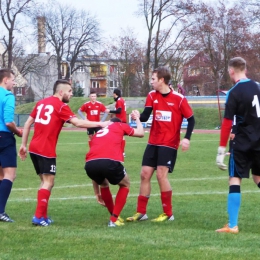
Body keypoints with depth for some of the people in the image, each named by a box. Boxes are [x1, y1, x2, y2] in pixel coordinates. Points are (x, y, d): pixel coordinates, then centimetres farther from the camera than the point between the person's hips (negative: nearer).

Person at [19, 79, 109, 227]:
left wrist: (24, 145, 18)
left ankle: (42, 216, 15)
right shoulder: (61, 106, -6)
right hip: (46, 150, -8)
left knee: (45, 182, 16)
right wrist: (100, 124, -7)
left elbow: (28, 124, 15)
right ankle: (39, 217, -9)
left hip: (34, 148, 8)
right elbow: (78, 123, -13)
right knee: (48, 182, -3)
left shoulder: (41, 103, 16)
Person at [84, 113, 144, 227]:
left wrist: (97, 192, 48)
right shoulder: (120, 126, 25)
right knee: (125, 184, 26)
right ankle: (114, 219, 16)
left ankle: (114, 215, 40)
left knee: (104, 184, 37)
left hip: (90, 163, 4)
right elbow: (141, 133, 35)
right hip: (110, 161, -4)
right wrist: (137, 118, 56)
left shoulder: (98, 132, 37)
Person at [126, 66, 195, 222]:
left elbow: (191, 119, -6)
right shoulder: (152, 96, 4)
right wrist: (138, 116, -25)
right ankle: (141, 212, 12)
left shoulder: (179, 99, -10)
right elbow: (145, 117, -3)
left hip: (169, 144, -6)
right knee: (145, 174, 4)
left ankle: (168, 214, -2)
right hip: (153, 142, 6)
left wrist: (187, 138, -18)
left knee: (161, 175, -13)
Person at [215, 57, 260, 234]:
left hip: (243, 143, -6)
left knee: (235, 180, -3)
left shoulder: (234, 93, -12)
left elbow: (227, 124, -14)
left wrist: (221, 151, -12)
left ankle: (232, 225, -7)